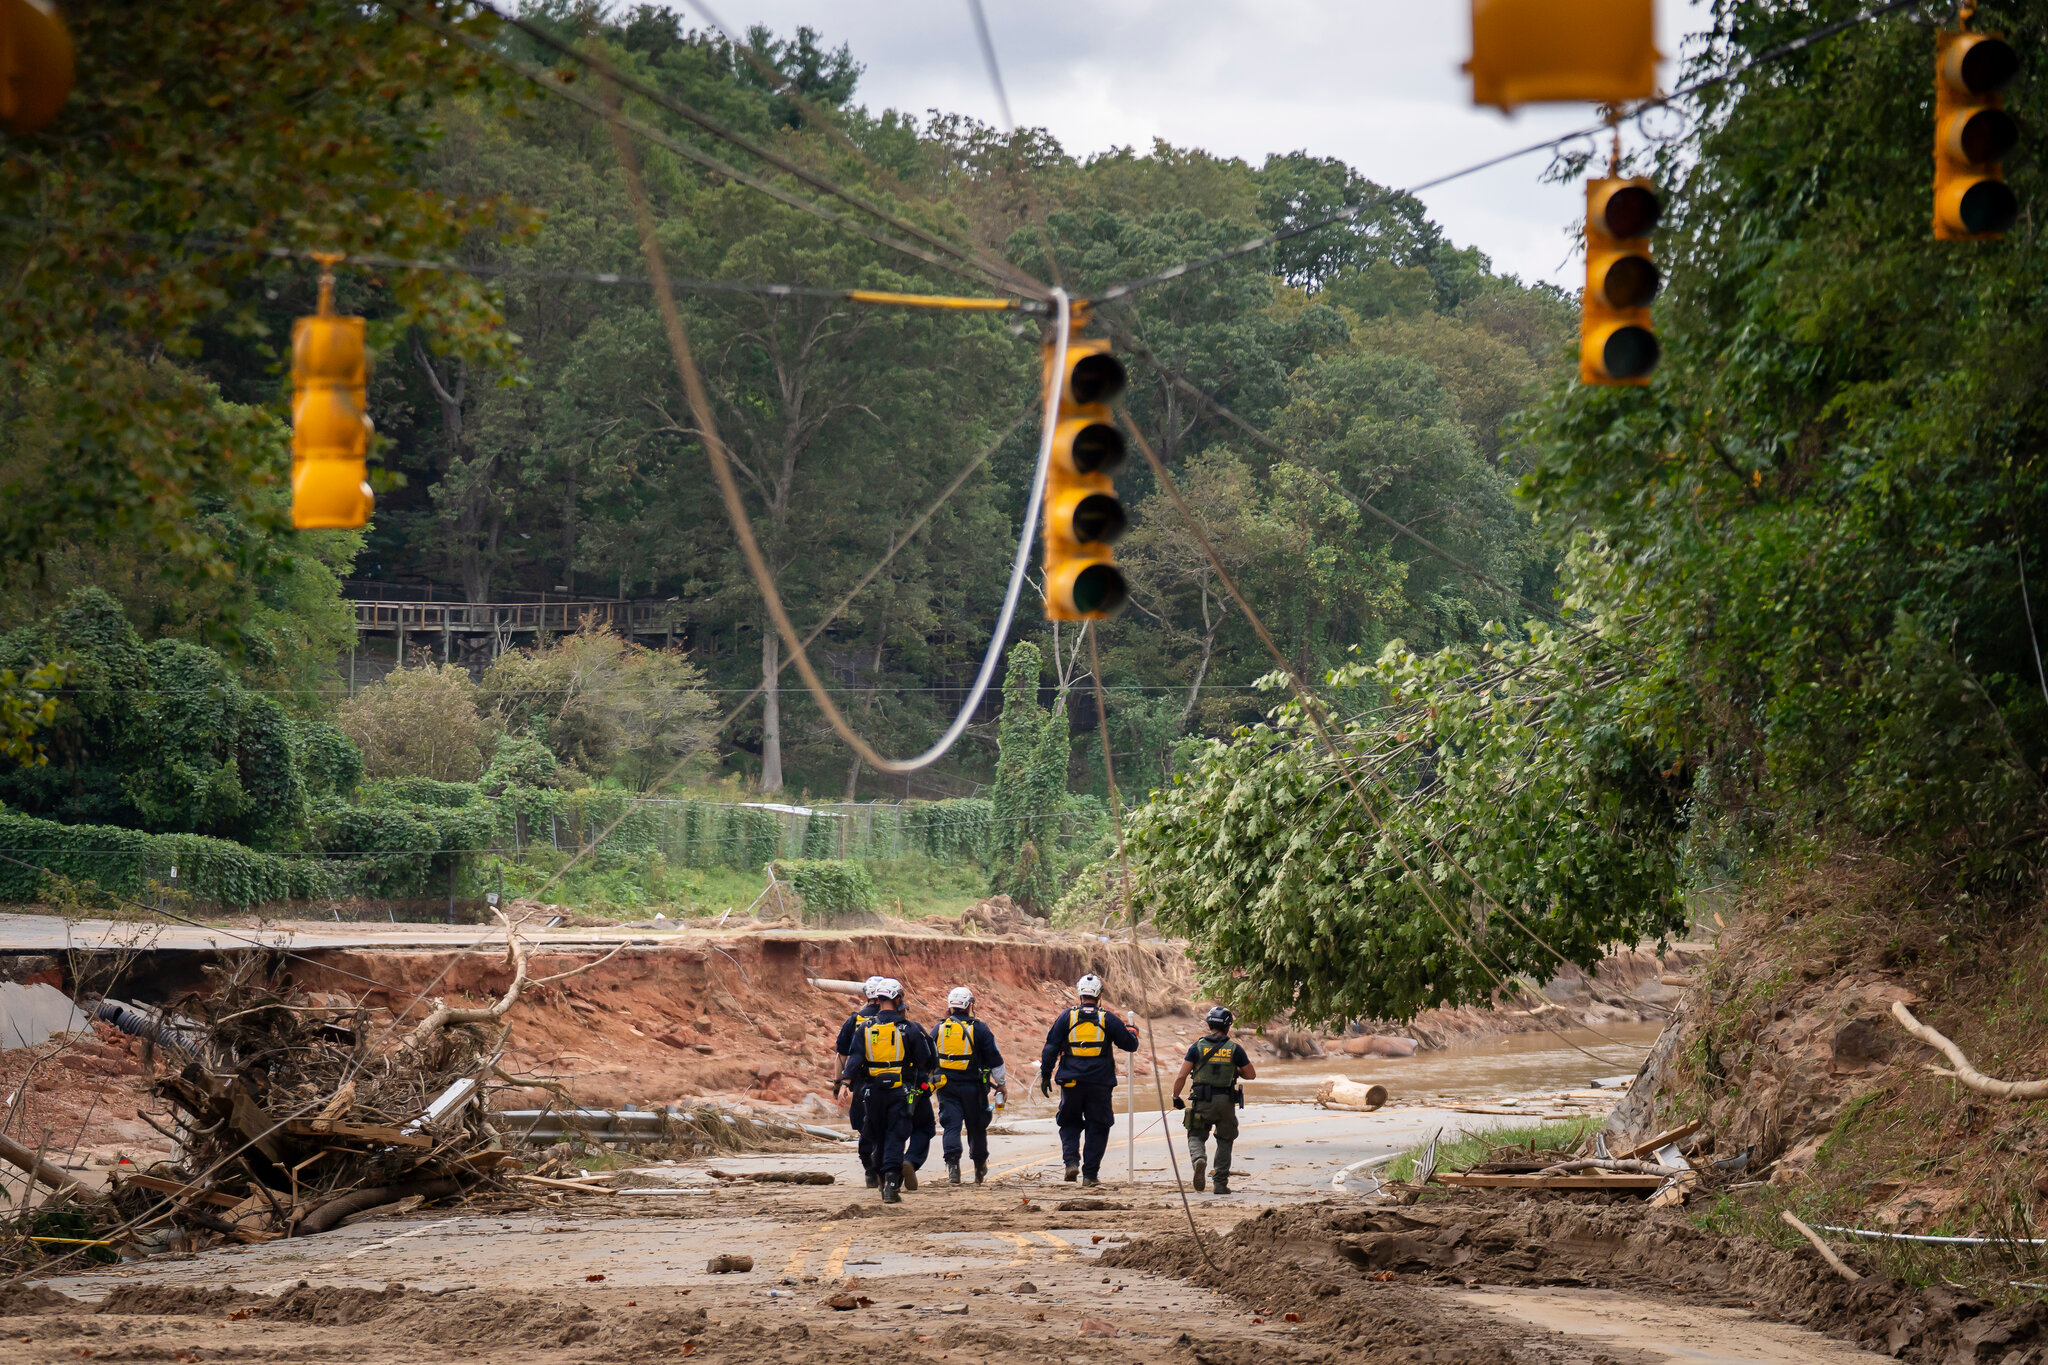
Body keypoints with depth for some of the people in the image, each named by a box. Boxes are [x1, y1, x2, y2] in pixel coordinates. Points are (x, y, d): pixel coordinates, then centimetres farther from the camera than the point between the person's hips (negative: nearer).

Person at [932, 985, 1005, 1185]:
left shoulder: (938, 1029, 5)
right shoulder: (979, 1029, -4)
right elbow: (994, 1058, -1)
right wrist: (1001, 1084, 8)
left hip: (946, 1086, 1)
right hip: (973, 1086, -1)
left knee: (951, 1125, 0)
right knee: (976, 1127, 11)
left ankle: (952, 1164, -19)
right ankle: (980, 1168, 22)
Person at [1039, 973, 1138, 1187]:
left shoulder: (1066, 1017, 2)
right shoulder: (1108, 1019, 0)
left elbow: (1051, 1048, 0)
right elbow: (1130, 1045, 6)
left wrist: (1045, 1075, 6)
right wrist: (1131, 1031, 28)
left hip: (1071, 1082, 1)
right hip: (1100, 1084, -1)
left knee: (1070, 1123, 15)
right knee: (1097, 1127, 8)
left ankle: (1071, 1161, -7)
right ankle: (1090, 1174, 4)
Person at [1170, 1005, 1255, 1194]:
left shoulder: (1197, 1046, -1)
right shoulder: (1234, 1049, 0)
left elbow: (1182, 1076, -3)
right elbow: (1251, 1075, 6)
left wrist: (1176, 1097, 10)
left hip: (1203, 1101, -1)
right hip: (1226, 1101, 1)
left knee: (1196, 1136, 11)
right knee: (1224, 1141, 14)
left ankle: (1199, 1158, -23)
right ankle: (1221, 1184, 10)